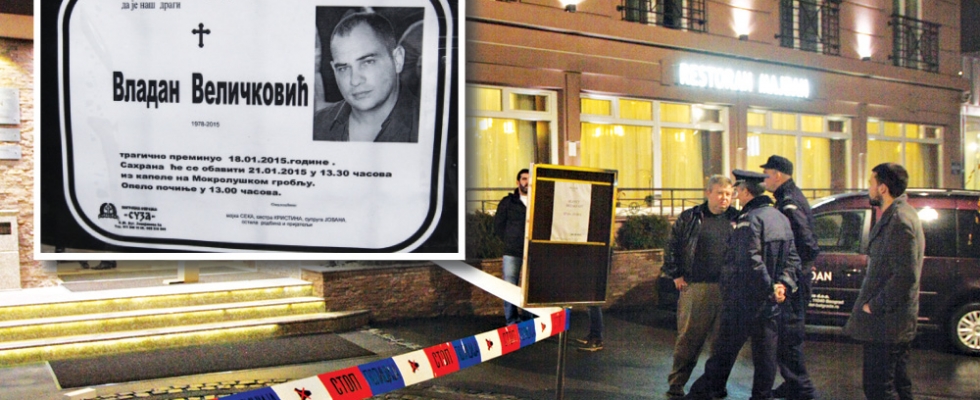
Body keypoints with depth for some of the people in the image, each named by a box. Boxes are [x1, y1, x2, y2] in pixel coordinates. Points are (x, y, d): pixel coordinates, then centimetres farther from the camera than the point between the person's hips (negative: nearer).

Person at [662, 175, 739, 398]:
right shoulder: (690, 218, 5)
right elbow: (672, 247, 8)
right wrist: (676, 275, 3)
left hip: (728, 290, 2)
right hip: (696, 288, -2)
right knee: (688, 339, 1)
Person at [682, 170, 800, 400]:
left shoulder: (750, 219, -17)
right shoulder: (781, 219, 11)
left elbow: (751, 261, -25)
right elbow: (792, 258, 11)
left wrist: (770, 288, -16)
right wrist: (784, 284, 0)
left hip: (742, 302, -8)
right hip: (769, 304, 8)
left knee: (723, 353, 2)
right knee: (765, 353, 12)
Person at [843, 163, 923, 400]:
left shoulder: (900, 220, -19)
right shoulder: (895, 216, 14)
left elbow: (906, 275, -26)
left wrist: (874, 306, -18)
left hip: (886, 321, -11)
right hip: (896, 322, 11)